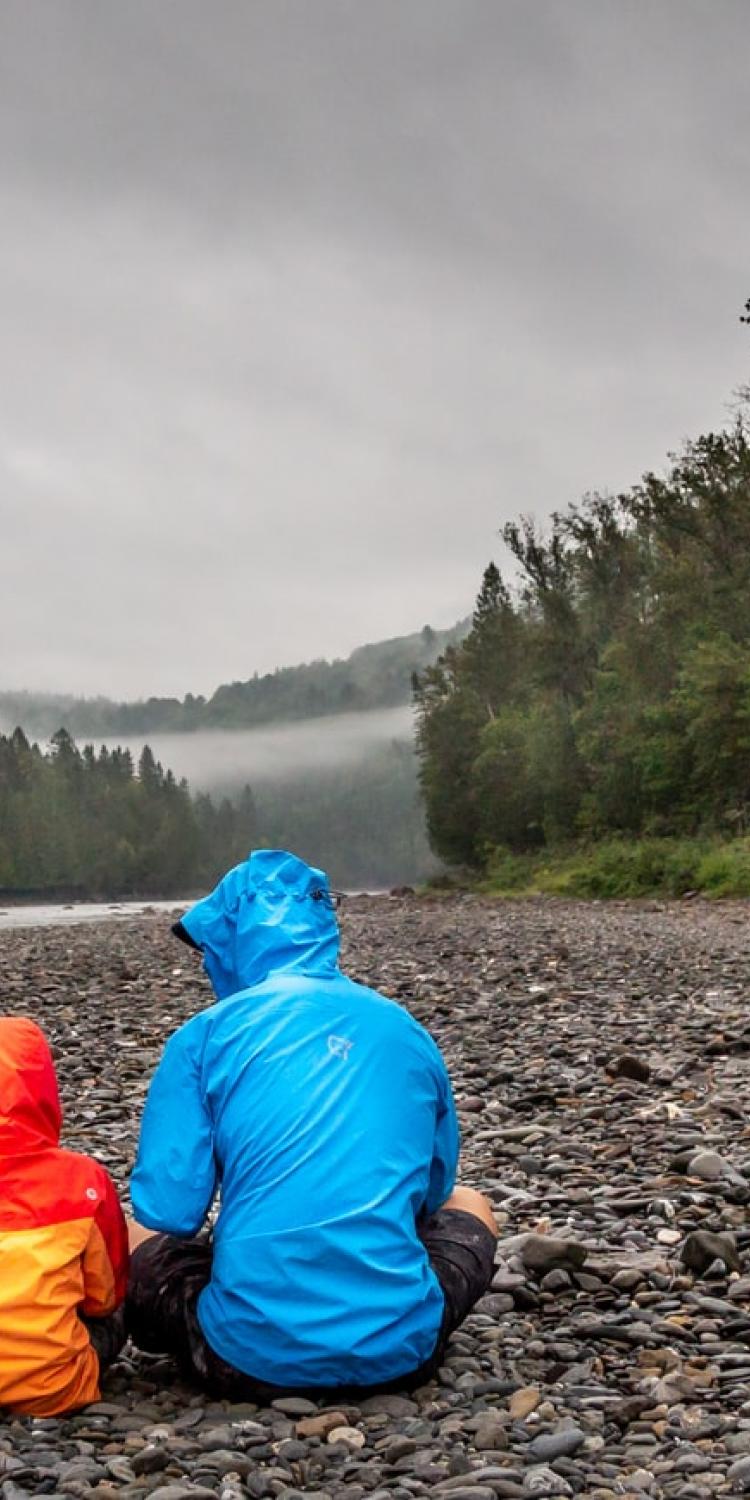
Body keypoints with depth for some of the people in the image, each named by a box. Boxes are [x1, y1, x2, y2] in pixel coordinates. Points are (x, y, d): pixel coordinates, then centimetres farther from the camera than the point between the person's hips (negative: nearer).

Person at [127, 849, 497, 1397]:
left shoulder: (206, 1033, -1)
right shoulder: (405, 1029, 9)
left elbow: (169, 1212, -4)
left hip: (253, 1357, -2)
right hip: (401, 1349, 2)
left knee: (135, 1238, 27)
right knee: (469, 1207, 33)